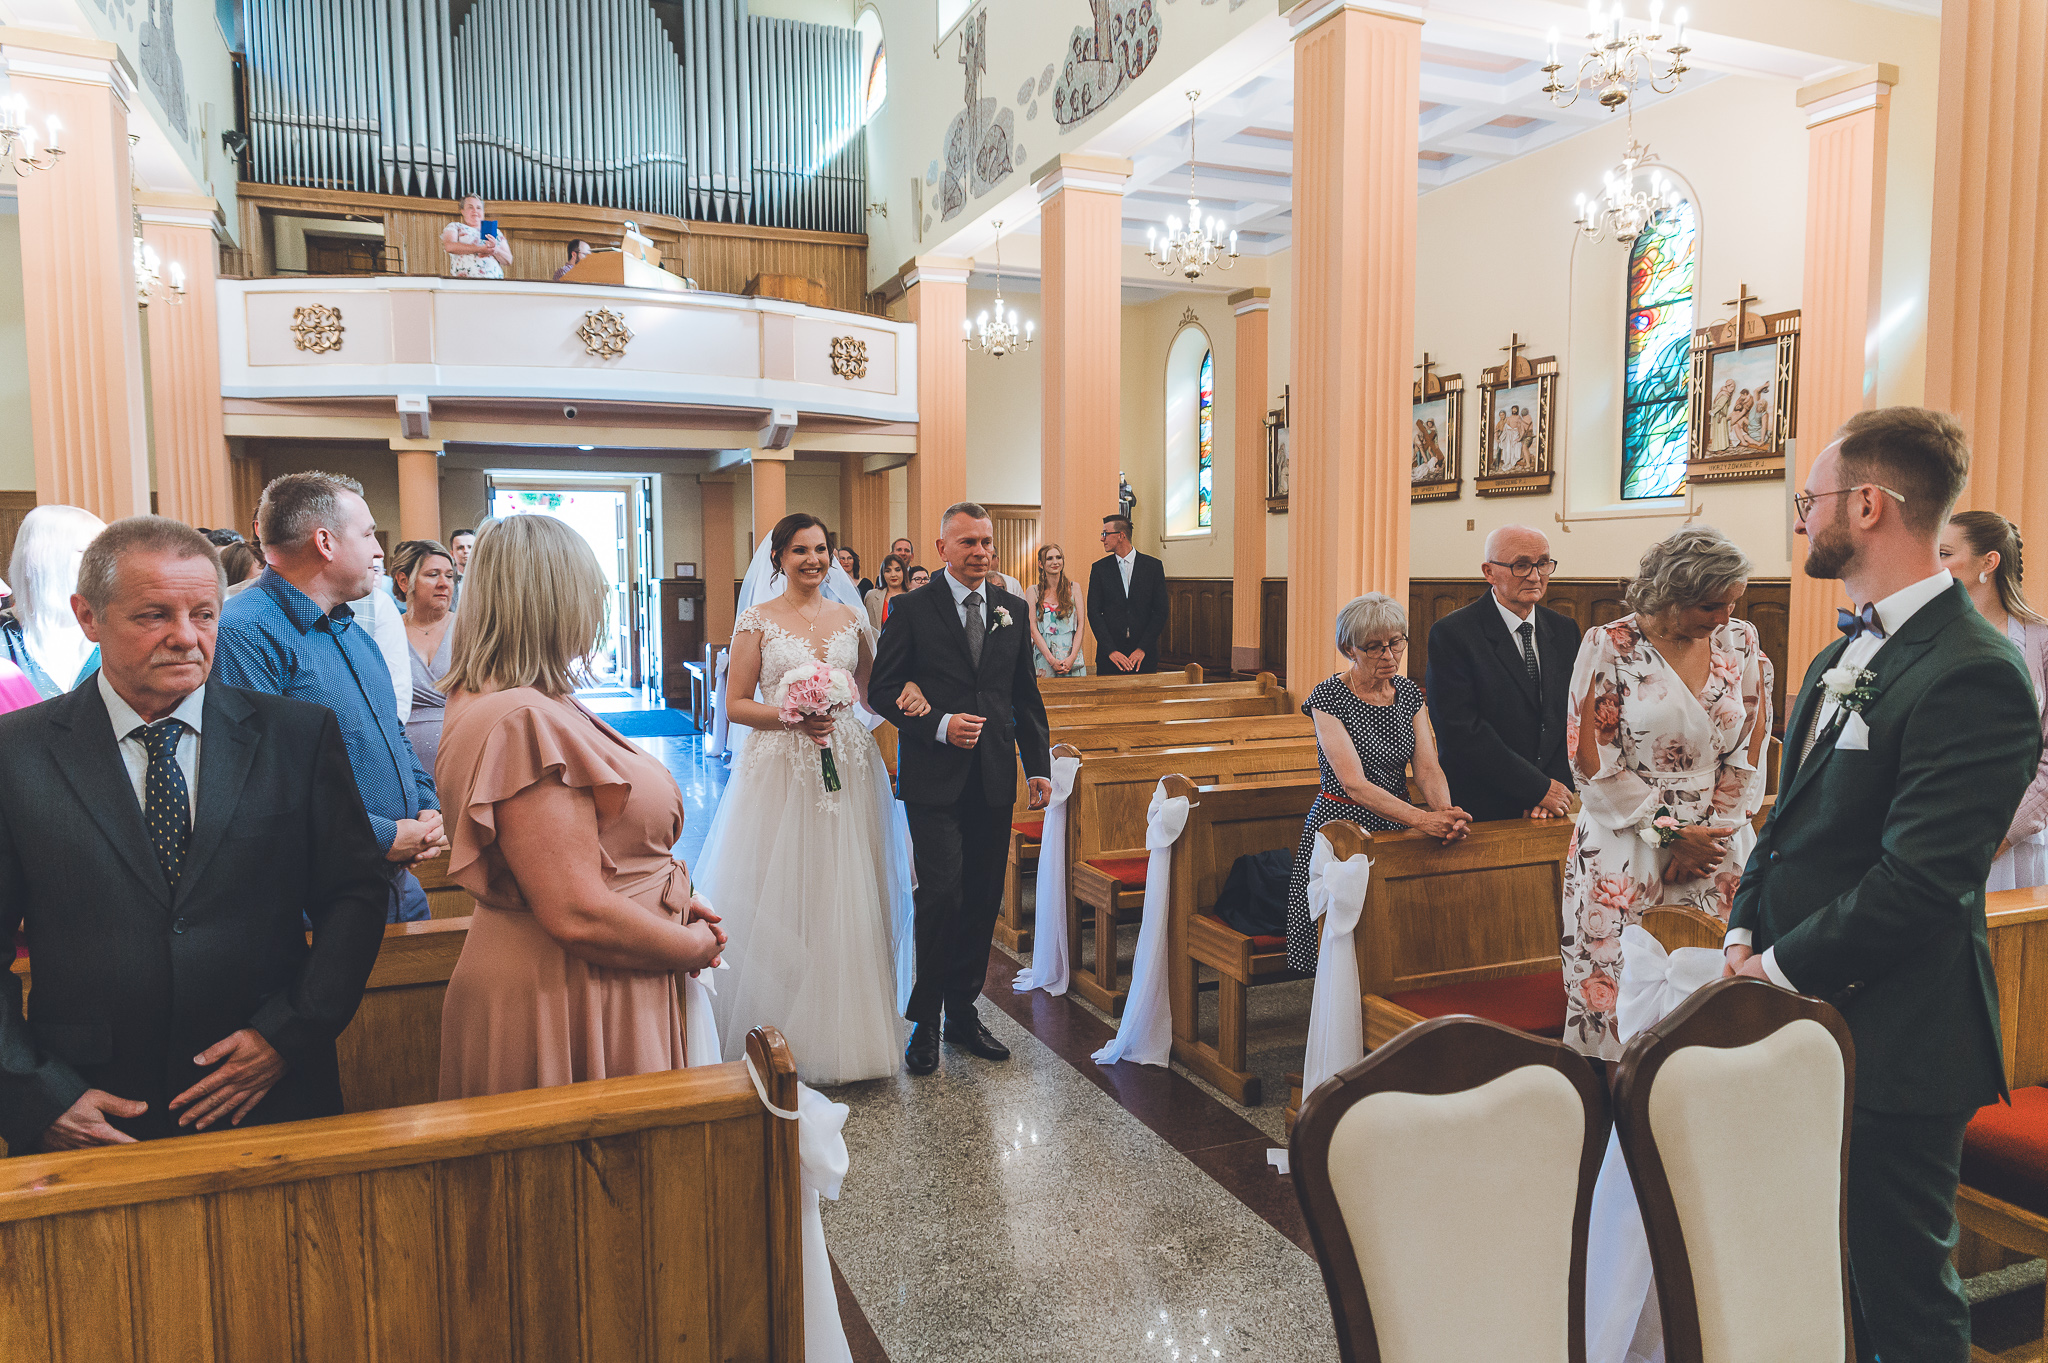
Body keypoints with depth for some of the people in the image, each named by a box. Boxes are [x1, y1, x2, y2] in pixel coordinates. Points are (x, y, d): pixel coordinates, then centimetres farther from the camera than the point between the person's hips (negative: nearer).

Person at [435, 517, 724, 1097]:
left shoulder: (530, 707, 8)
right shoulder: (526, 722, -24)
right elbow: (580, 915, -27)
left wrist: (670, 901, 7)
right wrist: (695, 947, -12)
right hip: (565, 1000, -10)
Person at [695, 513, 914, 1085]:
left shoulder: (852, 617, 9)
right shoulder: (757, 620, 0)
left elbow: (872, 691, 16)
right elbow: (736, 704, -1)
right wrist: (792, 716, -16)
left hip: (847, 771, 3)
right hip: (780, 771, -3)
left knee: (847, 899, 5)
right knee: (781, 899, 1)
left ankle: (846, 1030, 18)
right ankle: (784, 1036, 15)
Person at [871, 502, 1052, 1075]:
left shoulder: (1012, 610, 11)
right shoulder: (912, 610, -2)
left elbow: (1026, 694, 14)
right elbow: (883, 692, -3)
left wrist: (1039, 765, 8)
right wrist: (939, 725, -16)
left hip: (994, 779, 5)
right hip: (934, 778, -4)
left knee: (983, 899, 9)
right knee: (942, 894, -9)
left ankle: (963, 1011, 25)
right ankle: (925, 1021, 7)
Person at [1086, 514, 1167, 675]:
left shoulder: (1153, 566, 3)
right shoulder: (1099, 568, 5)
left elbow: (1161, 611, 0)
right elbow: (1093, 612, 0)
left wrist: (1142, 649, -9)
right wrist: (1110, 650, -11)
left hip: (1145, 656, 0)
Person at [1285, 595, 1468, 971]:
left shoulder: (1409, 693, 6)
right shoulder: (1328, 696, -12)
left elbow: (1428, 768, -2)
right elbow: (1354, 784, -21)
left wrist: (1445, 813, -25)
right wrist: (1420, 818, -33)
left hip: (1396, 826, 5)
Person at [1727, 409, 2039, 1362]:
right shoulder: (1846, 654, 12)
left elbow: (1919, 883, -23)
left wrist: (1785, 967, -14)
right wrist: (1745, 936, 3)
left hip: (1891, 1044, -9)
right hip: (1808, 1017, 9)